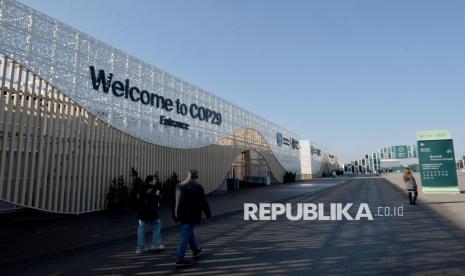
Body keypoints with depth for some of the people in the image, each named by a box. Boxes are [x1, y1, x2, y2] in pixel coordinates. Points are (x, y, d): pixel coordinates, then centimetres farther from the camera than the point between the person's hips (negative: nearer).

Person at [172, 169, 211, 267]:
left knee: (189, 232, 24)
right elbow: (203, 202, -11)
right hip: (191, 216, -6)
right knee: (185, 237, -2)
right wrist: (208, 215, 0)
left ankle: (195, 250, 41)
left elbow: (175, 202, 9)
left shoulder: (179, 186, 4)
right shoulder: (197, 187, -13)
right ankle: (179, 259, 0)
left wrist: (175, 216, 17)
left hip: (181, 215, 6)